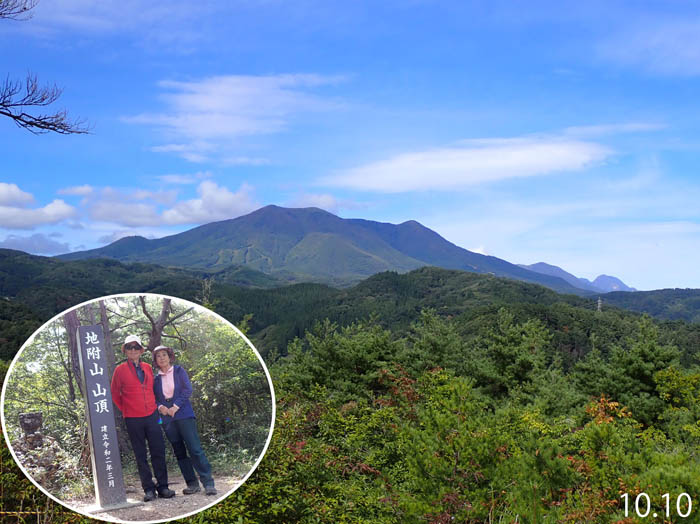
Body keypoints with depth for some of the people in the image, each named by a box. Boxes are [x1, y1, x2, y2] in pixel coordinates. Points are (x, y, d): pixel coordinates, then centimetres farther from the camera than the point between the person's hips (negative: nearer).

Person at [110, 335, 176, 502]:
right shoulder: (120, 370, -2)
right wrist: (126, 409, 4)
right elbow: (115, 394, 5)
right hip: (133, 419, -3)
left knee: (158, 451, 2)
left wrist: (155, 406, 10)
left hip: (151, 415, 3)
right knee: (141, 455, 4)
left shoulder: (147, 368, 9)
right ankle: (149, 489, 11)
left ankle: (162, 487, 10)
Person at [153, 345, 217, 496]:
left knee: (195, 449, -11)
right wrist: (160, 407, -10)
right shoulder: (156, 378, 11)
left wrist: (175, 407, -12)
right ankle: (192, 484, 12)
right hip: (168, 420, 4)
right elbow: (154, 398, 11)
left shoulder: (179, 371, 3)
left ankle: (208, 483, -9)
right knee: (180, 452, 6)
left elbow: (188, 390, -6)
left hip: (184, 415, -4)